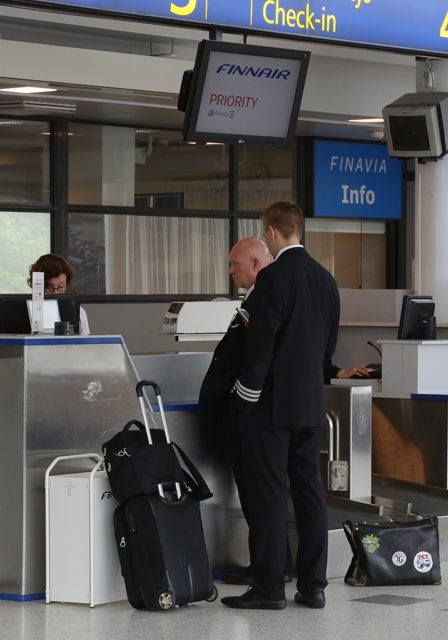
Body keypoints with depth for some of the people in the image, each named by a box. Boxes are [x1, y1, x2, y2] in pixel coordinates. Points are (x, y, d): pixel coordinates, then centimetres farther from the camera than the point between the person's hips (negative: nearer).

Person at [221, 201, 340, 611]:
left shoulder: (272, 277, -14)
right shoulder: (325, 278, 9)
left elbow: (260, 343, -17)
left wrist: (247, 395, -9)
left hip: (272, 403, -7)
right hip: (310, 402, 7)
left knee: (267, 494, -3)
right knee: (309, 490, 9)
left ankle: (268, 587, 0)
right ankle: (313, 586, 12)